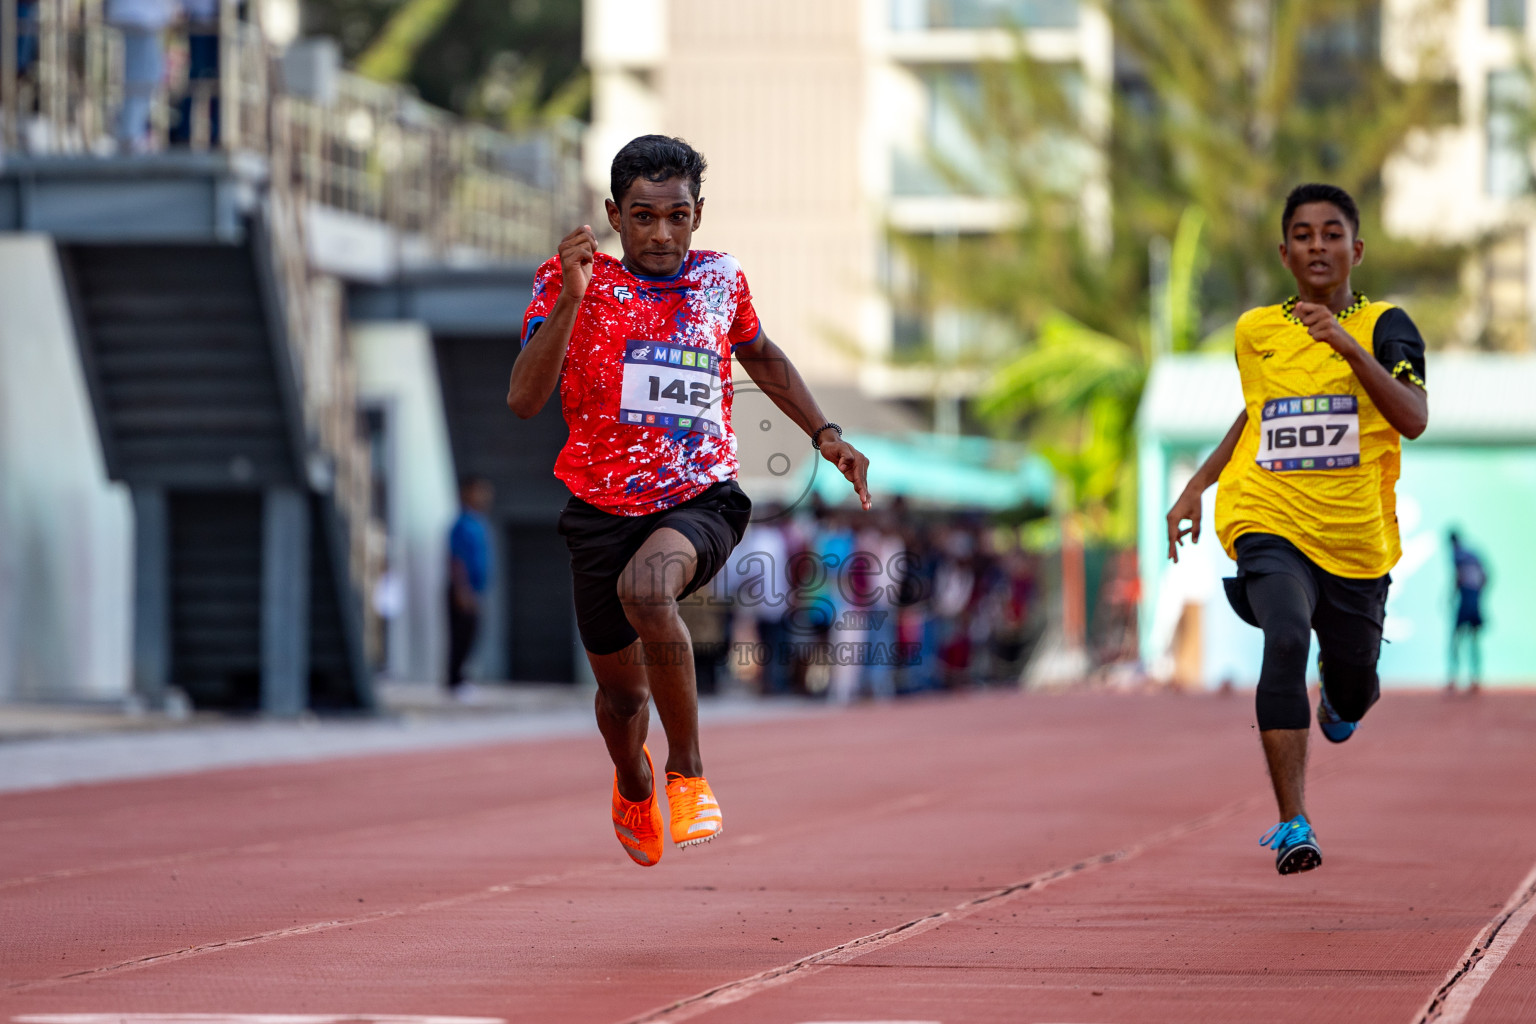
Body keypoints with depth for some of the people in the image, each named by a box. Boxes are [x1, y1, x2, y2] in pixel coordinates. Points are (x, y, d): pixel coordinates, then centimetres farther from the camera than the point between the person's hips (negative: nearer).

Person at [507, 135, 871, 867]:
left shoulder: (721, 279, 5)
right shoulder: (572, 282, -5)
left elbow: (760, 356, 27)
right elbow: (523, 400, -17)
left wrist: (823, 434, 19)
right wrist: (570, 299, -27)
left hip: (701, 500, -1)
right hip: (603, 509, 1)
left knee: (645, 588, -35)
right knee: (622, 693, 12)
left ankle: (687, 772, -19)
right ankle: (633, 786, 50)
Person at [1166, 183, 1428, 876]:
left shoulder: (1384, 326, -2)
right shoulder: (1255, 332, 7)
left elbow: (1414, 420, -18)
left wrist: (1349, 343, -25)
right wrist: (1195, 489, 22)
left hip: (1358, 538, 0)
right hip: (1269, 524, 0)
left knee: (1351, 689, 11)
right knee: (1287, 640, -28)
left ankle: (1343, 701, 54)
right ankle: (1292, 824, -28)